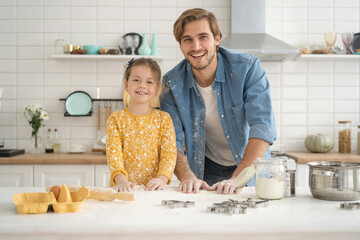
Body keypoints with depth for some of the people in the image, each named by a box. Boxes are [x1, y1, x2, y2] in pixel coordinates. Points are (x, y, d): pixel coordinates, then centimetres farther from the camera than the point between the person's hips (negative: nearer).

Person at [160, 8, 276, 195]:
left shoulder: (248, 69, -16)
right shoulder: (172, 83, -9)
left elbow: (263, 128, -23)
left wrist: (237, 179, -33)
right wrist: (187, 176, -28)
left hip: (251, 168, 0)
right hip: (206, 172, 1)